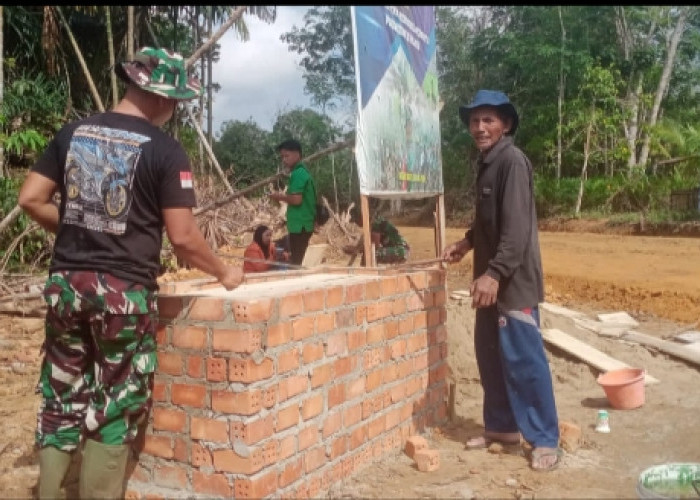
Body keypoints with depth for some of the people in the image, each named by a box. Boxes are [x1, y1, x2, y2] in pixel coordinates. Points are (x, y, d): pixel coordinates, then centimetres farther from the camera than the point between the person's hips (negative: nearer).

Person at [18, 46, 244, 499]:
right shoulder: (164, 150, -8)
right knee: (115, 410, 7)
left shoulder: (74, 133, 8)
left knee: (62, 402, 15)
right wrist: (224, 273, 4)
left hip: (66, 284, 5)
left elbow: (31, 199, 7)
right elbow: (183, 238, -10)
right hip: (124, 292, -5)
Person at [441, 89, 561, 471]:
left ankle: (546, 440, 5)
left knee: (523, 359, -6)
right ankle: (502, 426, 27)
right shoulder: (486, 163, 14)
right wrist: (467, 242, 15)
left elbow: (517, 226, -22)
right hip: (491, 277, 9)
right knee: (490, 354, 14)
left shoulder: (512, 160, -14)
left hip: (513, 280, -9)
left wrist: (495, 273, -27)